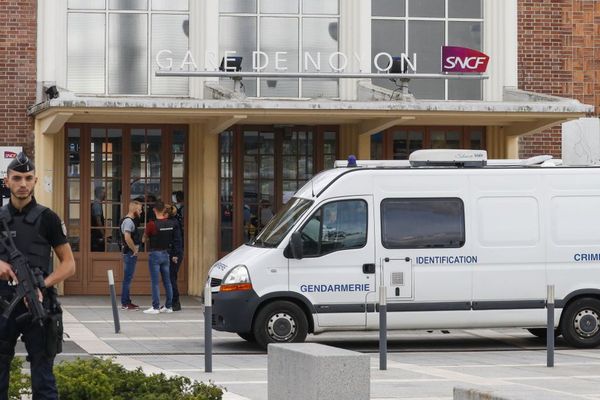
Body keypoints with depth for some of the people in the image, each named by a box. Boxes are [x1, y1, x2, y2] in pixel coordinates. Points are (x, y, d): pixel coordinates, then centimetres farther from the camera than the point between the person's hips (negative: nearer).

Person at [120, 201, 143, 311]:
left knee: (128, 278, 13)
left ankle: (127, 301, 19)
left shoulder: (131, 220, 16)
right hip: (130, 253, -10)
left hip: (131, 253, 10)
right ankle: (125, 303, -5)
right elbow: (127, 238, -28)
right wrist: (134, 250, -17)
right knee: (128, 278, -7)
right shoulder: (128, 221, -16)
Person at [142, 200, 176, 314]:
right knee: (167, 281, 11)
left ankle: (155, 307, -1)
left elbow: (144, 239, -4)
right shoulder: (171, 223, -2)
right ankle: (169, 306, 15)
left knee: (155, 282, -2)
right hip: (166, 253, 5)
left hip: (155, 254, -5)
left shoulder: (152, 224, -16)